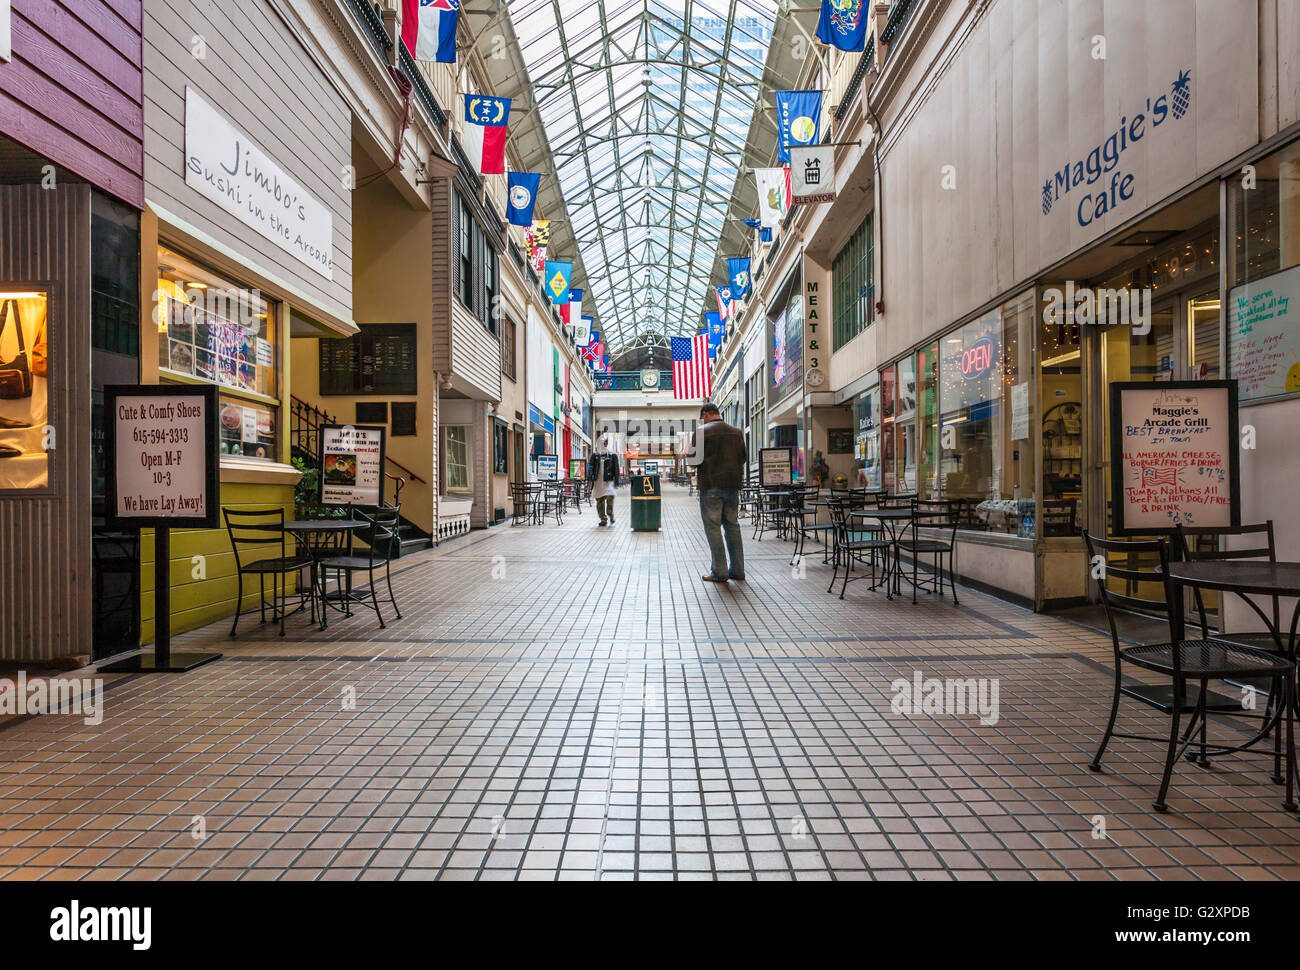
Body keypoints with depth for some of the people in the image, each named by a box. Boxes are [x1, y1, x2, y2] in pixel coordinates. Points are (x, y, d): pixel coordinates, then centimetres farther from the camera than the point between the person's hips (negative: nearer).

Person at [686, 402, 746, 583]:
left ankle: (720, 572, 0)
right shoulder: (736, 432, 11)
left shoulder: (701, 432, -5)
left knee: (713, 528, 0)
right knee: (733, 526, 12)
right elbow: (744, 459, 13)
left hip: (711, 486, -5)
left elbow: (693, 460, -8)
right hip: (732, 485, 5)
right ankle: (737, 570, 14)